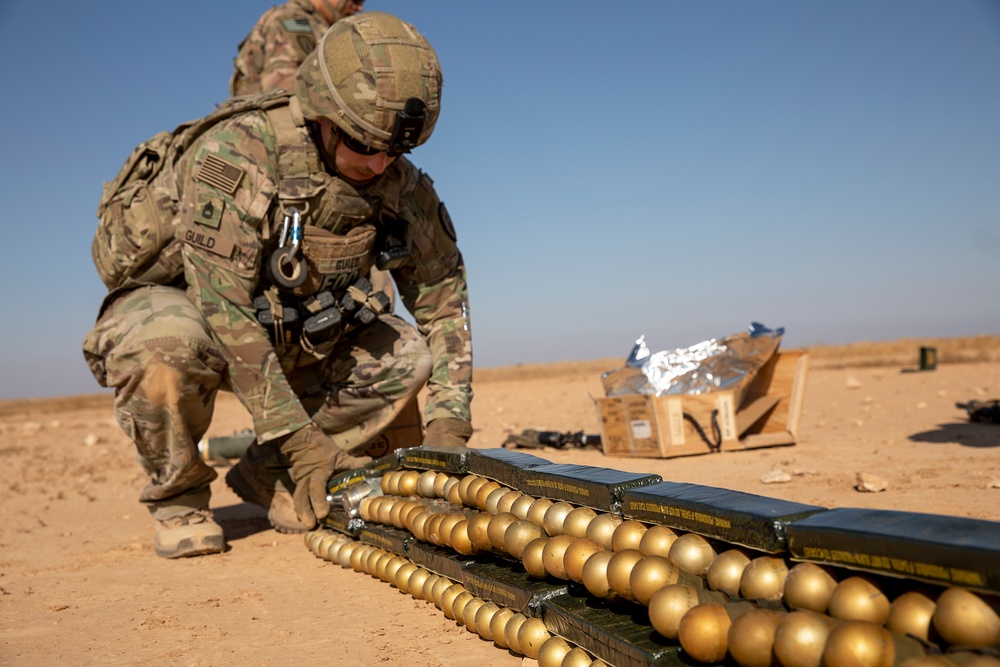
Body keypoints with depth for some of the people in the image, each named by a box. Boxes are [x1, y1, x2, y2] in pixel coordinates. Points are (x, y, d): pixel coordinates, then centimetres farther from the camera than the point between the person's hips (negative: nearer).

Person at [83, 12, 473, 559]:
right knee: (167, 344, -39)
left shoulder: (398, 182, -13)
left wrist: (449, 422, -18)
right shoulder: (234, 151, -30)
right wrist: (299, 437, -32)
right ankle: (178, 498, -9)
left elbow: (442, 293, -8)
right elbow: (220, 308, -33)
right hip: (173, 303, -4)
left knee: (405, 355, -13)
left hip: (285, 329, 5)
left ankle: (268, 474, 1)